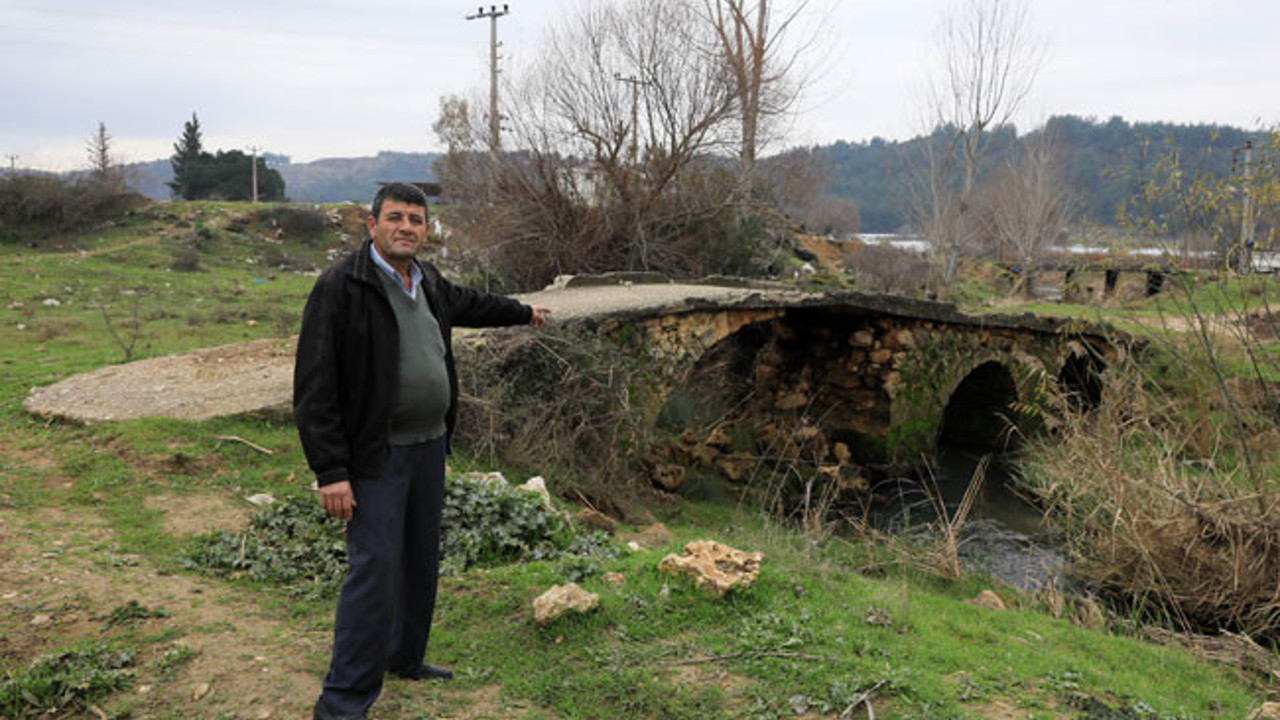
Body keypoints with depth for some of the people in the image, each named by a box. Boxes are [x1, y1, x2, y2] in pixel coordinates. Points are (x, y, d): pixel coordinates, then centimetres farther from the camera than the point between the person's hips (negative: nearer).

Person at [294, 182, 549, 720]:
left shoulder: (427, 282, 9)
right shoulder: (341, 286, -14)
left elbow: (468, 303, 32)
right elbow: (314, 387, -17)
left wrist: (522, 312, 47)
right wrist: (330, 471, -20)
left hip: (429, 446, 8)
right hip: (376, 455, -8)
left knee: (421, 561, 17)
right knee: (375, 569, -9)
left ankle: (405, 658, 36)